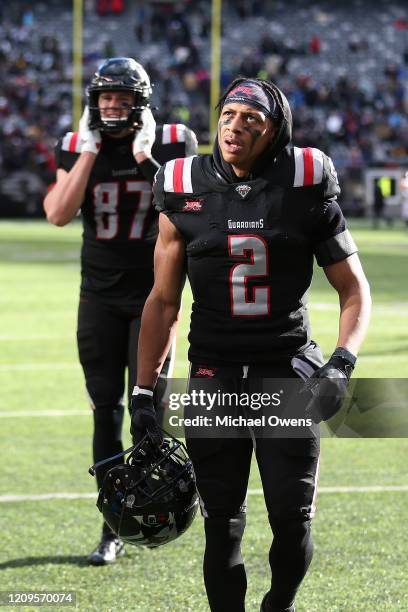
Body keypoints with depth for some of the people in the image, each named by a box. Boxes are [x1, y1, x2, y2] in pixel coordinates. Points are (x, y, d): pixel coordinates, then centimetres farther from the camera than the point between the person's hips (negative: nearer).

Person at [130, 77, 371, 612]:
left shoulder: (306, 188, -2)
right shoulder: (186, 192, 2)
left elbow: (354, 290, 3)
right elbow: (163, 301, 8)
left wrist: (342, 364, -13)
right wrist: (144, 392, 4)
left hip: (288, 370, -1)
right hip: (214, 373, 1)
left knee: (293, 518, -2)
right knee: (222, 522, 3)